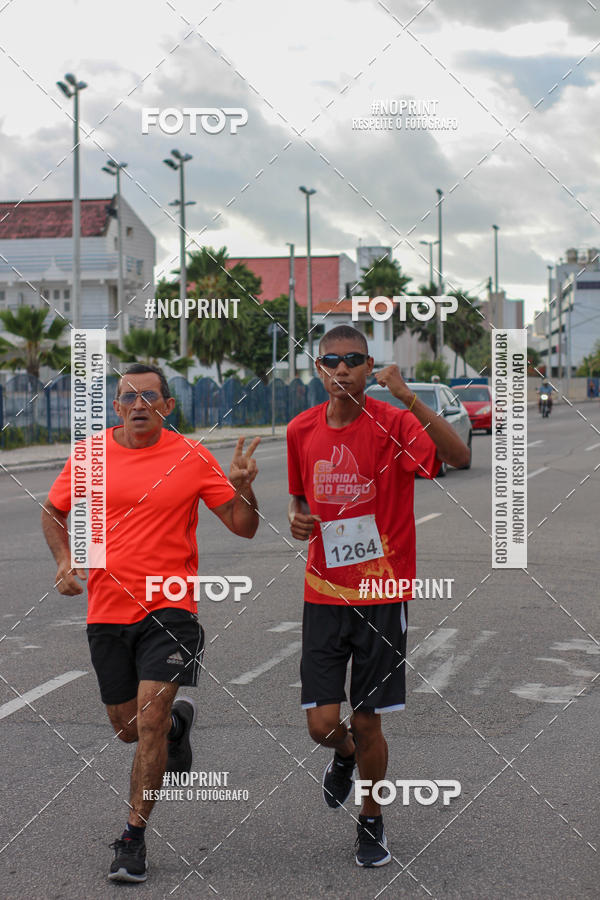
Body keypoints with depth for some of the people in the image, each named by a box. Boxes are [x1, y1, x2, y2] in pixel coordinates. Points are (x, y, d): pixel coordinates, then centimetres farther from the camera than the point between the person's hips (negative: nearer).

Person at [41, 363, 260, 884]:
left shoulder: (192, 459, -3)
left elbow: (244, 527, 1)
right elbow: (53, 513, 17)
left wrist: (243, 485, -19)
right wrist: (64, 560, -1)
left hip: (169, 610, -3)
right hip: (106, 611, 3)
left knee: (150, 721, -12)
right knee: (128, 728, 12)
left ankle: (134, 839, 2)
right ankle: (178, 722, 48)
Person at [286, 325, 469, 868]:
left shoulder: (393, 423, -10)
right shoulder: (302, 430, 3)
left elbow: (459, 457, -28)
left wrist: (408, 398, -36)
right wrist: (297, 516, -3)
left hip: (382, 597, -3)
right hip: (324, 596, 3)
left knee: (368, 724, 4)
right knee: (321, 725, -2)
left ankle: (372, 822, 29)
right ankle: (346, 755, 36)